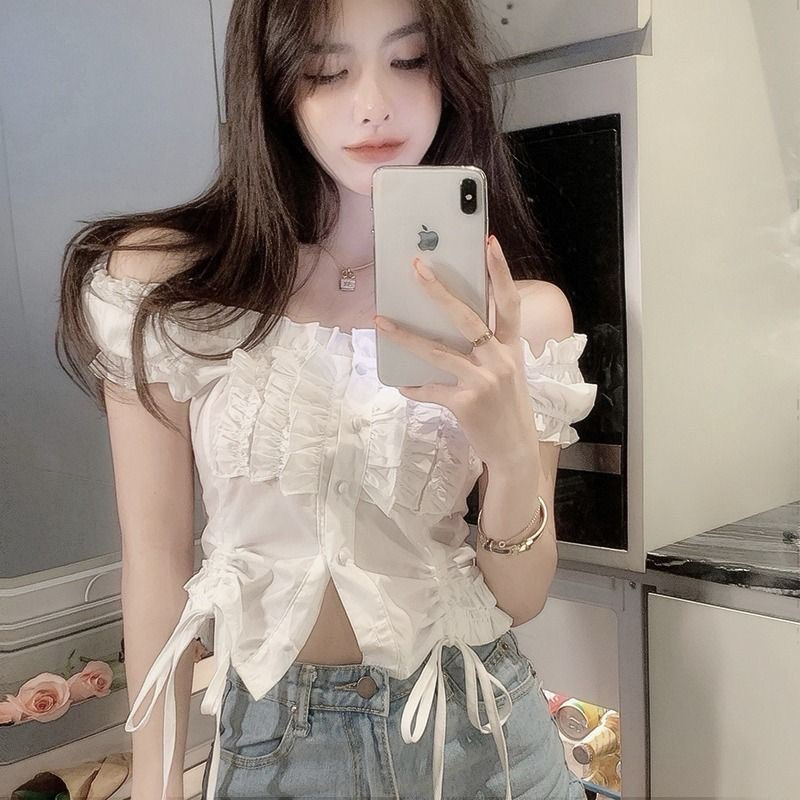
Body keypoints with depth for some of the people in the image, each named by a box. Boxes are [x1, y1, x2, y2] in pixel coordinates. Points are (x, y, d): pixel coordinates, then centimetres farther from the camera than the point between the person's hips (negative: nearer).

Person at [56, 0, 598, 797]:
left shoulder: (524, 311, -6)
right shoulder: (162, 283, -11)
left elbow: (519, 598, -5)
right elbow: (157, 556, -5)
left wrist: (515, 453, -24)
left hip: (476, 727, 2)